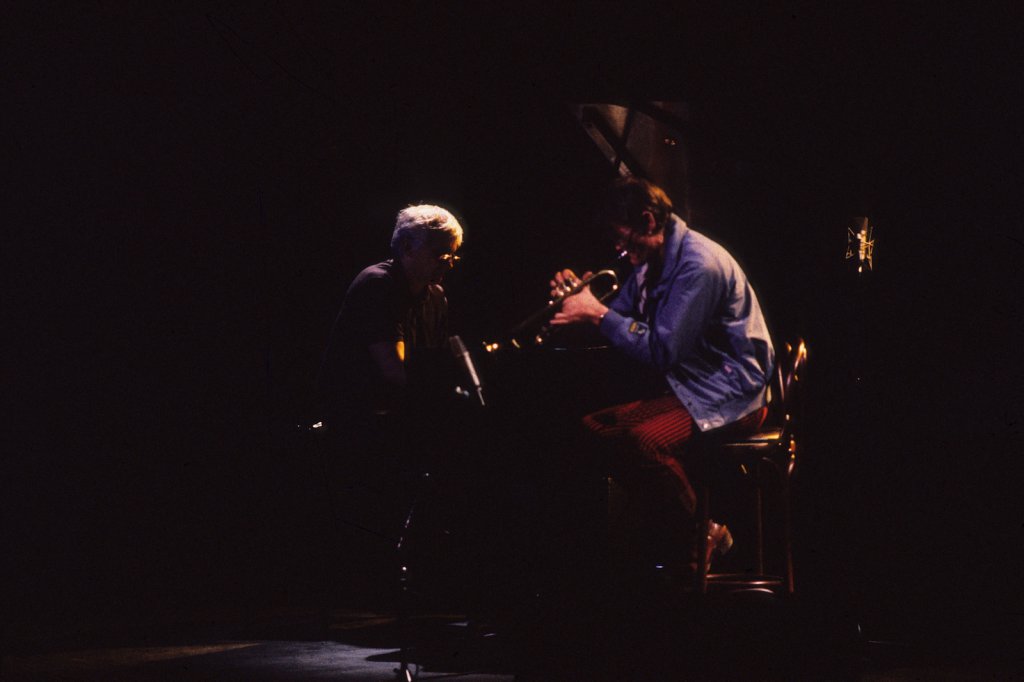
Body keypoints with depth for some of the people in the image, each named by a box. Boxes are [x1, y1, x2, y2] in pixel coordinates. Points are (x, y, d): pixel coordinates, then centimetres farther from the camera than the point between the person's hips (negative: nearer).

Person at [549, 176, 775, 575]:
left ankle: (696, 545, -13)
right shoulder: (652, 259, 9)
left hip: (731, 395, -10)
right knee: (595, 429, 2)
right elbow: (621, 320, 18)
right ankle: (668, 532, 9)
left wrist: (598, 315, -21)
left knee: (644, 440, -33)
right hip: (688, 385, 10)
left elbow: (661, 352, -26)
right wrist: (581, 299, -2)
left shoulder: (698, 266, -22)